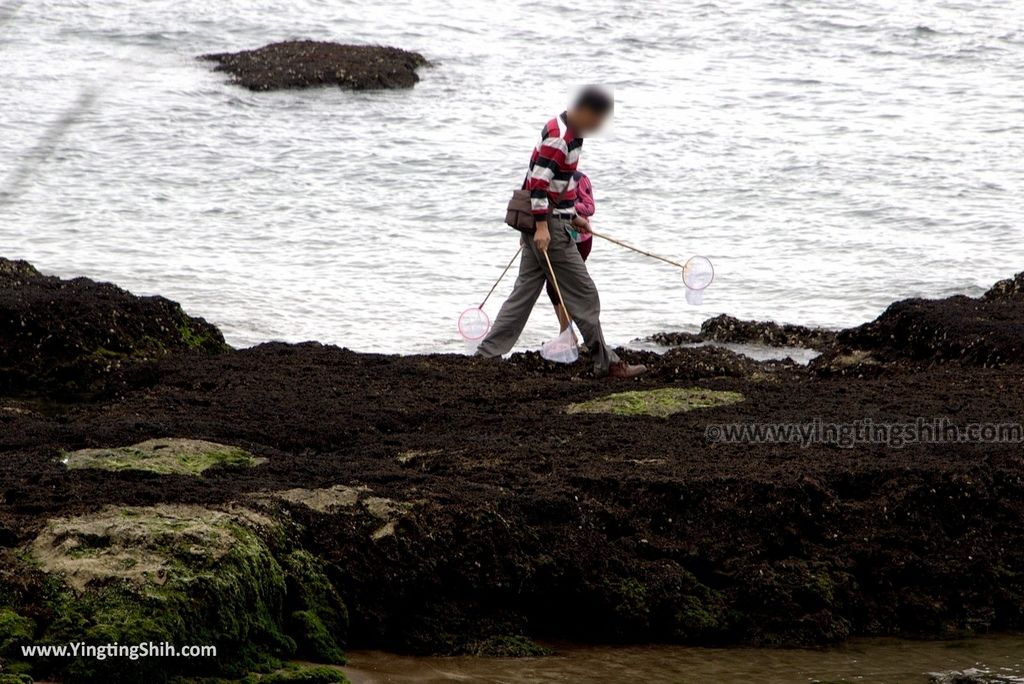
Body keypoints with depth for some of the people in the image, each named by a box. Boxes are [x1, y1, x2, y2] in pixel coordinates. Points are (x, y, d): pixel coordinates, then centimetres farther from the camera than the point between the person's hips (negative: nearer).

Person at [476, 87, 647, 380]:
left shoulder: (571, 132, 13)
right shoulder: (558, 137, -18)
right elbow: (539, 180, -22)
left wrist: (573, 214, 28)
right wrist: (542, 226, -24)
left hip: (544, 223, 10)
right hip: (549, 224, -10)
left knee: (524, 292, 10)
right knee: (583, 294, -4)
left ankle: (487, 354, 10)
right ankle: (606, 363, 2)